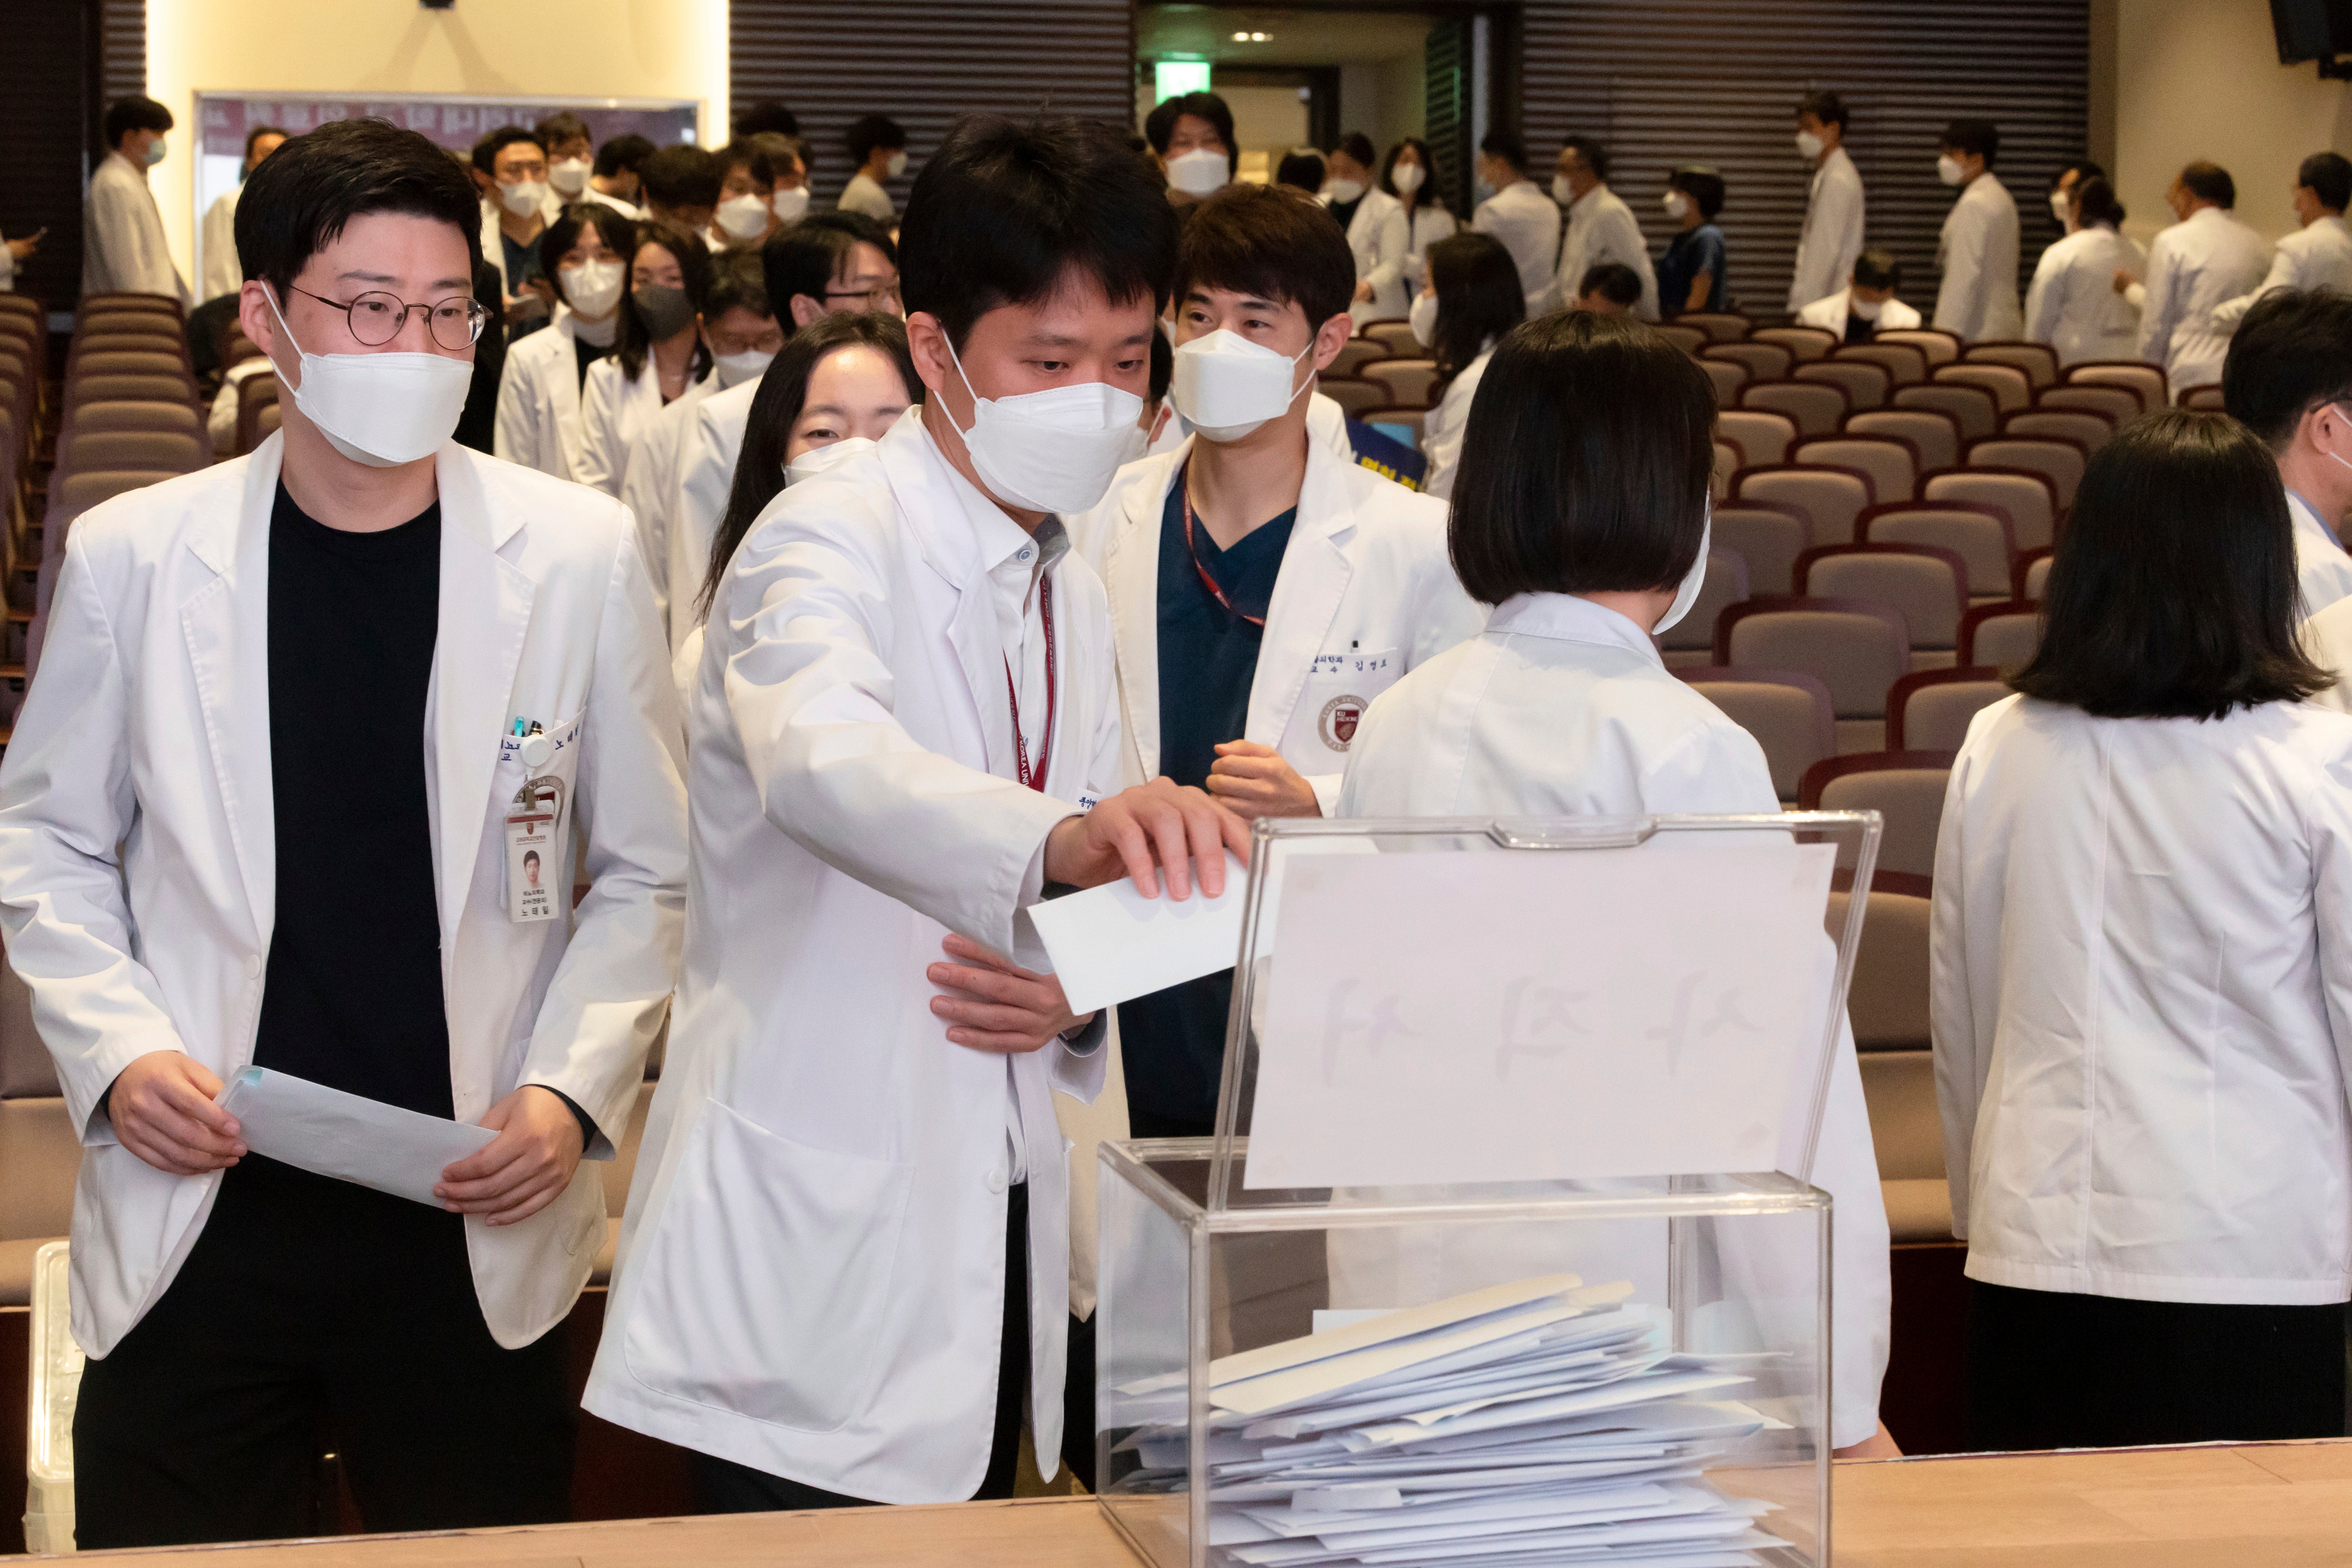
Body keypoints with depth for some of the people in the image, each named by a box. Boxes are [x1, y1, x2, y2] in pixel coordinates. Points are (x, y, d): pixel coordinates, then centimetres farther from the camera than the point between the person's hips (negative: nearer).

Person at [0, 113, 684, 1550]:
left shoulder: (579, 555, -2)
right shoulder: (133, 557, 0)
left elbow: (649, 874, 4)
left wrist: (571, 1090, -9)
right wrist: (117, 1052, -6)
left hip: (480, 1229, 0)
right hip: (199, 1222, 0)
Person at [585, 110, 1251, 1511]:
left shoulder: (1076, 601, 14)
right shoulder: (830, 544, -11)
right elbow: (825, 762, -34)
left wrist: (1077, 1000, -4)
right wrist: (1055, 842, -53)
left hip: (996, 1235, 8)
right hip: (819, 1256, -8)